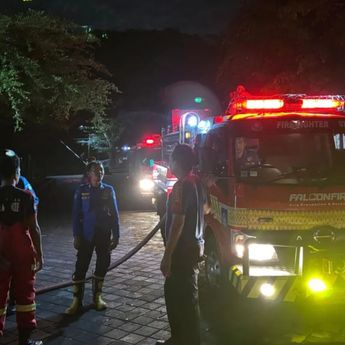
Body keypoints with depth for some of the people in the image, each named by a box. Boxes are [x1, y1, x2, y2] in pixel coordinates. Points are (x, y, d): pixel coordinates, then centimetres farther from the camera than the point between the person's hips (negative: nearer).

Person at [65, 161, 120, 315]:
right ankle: (77, 300, 5)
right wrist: (76, 236, -7)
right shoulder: (81, 191, -2)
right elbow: (76, 214, -1)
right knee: (81, 267, -3)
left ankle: (97, 297, 25)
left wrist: (116, 235, 0)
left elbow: (114, 214, 4)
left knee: (102, 265, 9)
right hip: (86, 235, -2)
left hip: (104, 234, 2)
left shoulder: (109, 190, 2)